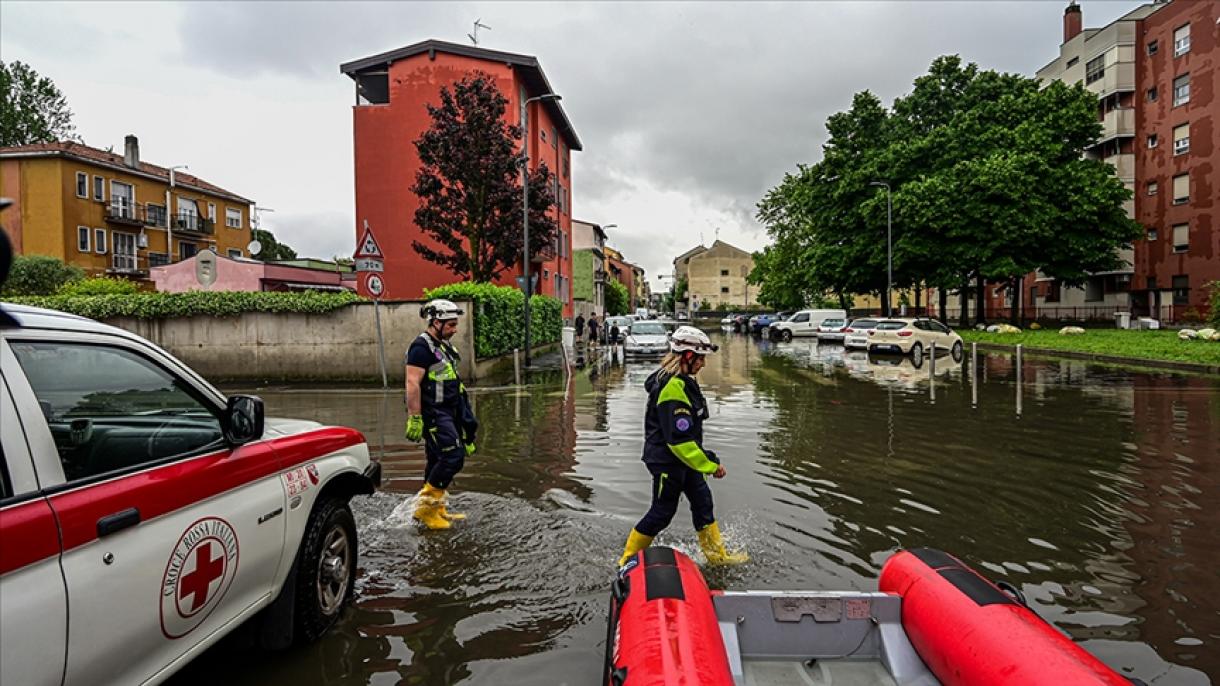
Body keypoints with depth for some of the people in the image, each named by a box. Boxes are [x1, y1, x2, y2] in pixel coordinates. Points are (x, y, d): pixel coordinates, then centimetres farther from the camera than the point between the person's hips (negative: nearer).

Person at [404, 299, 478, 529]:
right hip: (433, 414, -10)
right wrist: (414, 419, -24)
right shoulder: (422, 347, -14)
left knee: (438, 461, 14)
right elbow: (412, 384, -20)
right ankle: (425, 505, -4)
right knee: (452, 457, -13)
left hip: (447, 412, 10)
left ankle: (437, 508, 23)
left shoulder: (443, 345, 16)